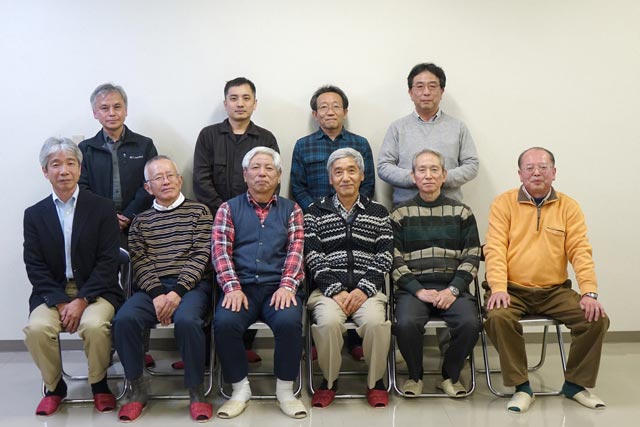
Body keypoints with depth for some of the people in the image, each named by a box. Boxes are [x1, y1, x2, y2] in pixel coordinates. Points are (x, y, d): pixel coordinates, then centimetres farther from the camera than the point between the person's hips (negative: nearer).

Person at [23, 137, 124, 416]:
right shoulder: (34, 214, 7)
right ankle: (54, 386, 2)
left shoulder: (102, 208, 0)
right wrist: (61, 303, -14)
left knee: (95, 325, -31)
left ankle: (99, 385, -1)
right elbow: (35, 267, 1)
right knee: (36, 328, -27)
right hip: (51, 293, 2)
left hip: (95, 291, -2)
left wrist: (82, 301, -17)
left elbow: (108, 262, -6)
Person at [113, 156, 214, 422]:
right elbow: (140, 263, 5)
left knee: (187, 320, -34)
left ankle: (196, 392, -15)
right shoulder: (140, 221, 16)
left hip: (191, 285, -2)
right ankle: (137, 389, -7)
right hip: (152, 287, 3)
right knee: (124, 319, -26)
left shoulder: (198, 211, 9)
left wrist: (177, 292, -15)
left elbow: (201, 256, -2)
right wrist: (157, 294, -14)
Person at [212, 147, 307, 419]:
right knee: (224, 322, -29)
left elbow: (295, 250, 2)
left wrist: (287, 286, -15)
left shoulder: (291, 210, 14)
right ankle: (240, 389, -6)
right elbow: (221, 250, 2)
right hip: (241, 286, 0)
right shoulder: (229, 209, 13)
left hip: (278, 286, 0)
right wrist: (232, 288, -14)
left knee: (289, 321, -30)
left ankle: (285, 389, -7)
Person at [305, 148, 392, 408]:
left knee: (376, 322, -30)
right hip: (328, 288, 0)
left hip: (367, 288, 1)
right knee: (328, 322, -32)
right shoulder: (315, 213, 12)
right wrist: (336, 290, -11)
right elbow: (313, 258, 2)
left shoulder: (378, 213, 14)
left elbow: (383, 258, 5)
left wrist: (364, 289, -10)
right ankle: (329, 381, -4)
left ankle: (376, 381, -3)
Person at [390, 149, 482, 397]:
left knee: (470, 323, -27)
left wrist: (453, 289, -9)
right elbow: (396, 261, 2)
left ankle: (451, 375, 3)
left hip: (452, 287, 1)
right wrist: (418, 291, -11)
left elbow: (471, 258, 6)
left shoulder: (462, 213, 12)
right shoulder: (401, 215, 10)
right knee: (406, 324, -30)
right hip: (413, 288, -1)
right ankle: (415, 375, 1)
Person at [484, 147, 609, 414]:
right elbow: (495, 249, -7)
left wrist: (590, 292, -13)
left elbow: (580, 251, 0)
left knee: (597, 319, -17)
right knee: (498, 317, -32)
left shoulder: (569, 207, 7)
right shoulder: (503, 203, 1)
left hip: (555, 291, 3)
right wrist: (498, 288, -22)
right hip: (513, 290, -2)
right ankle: (522, 387, -13)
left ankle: (575, 384, 6)